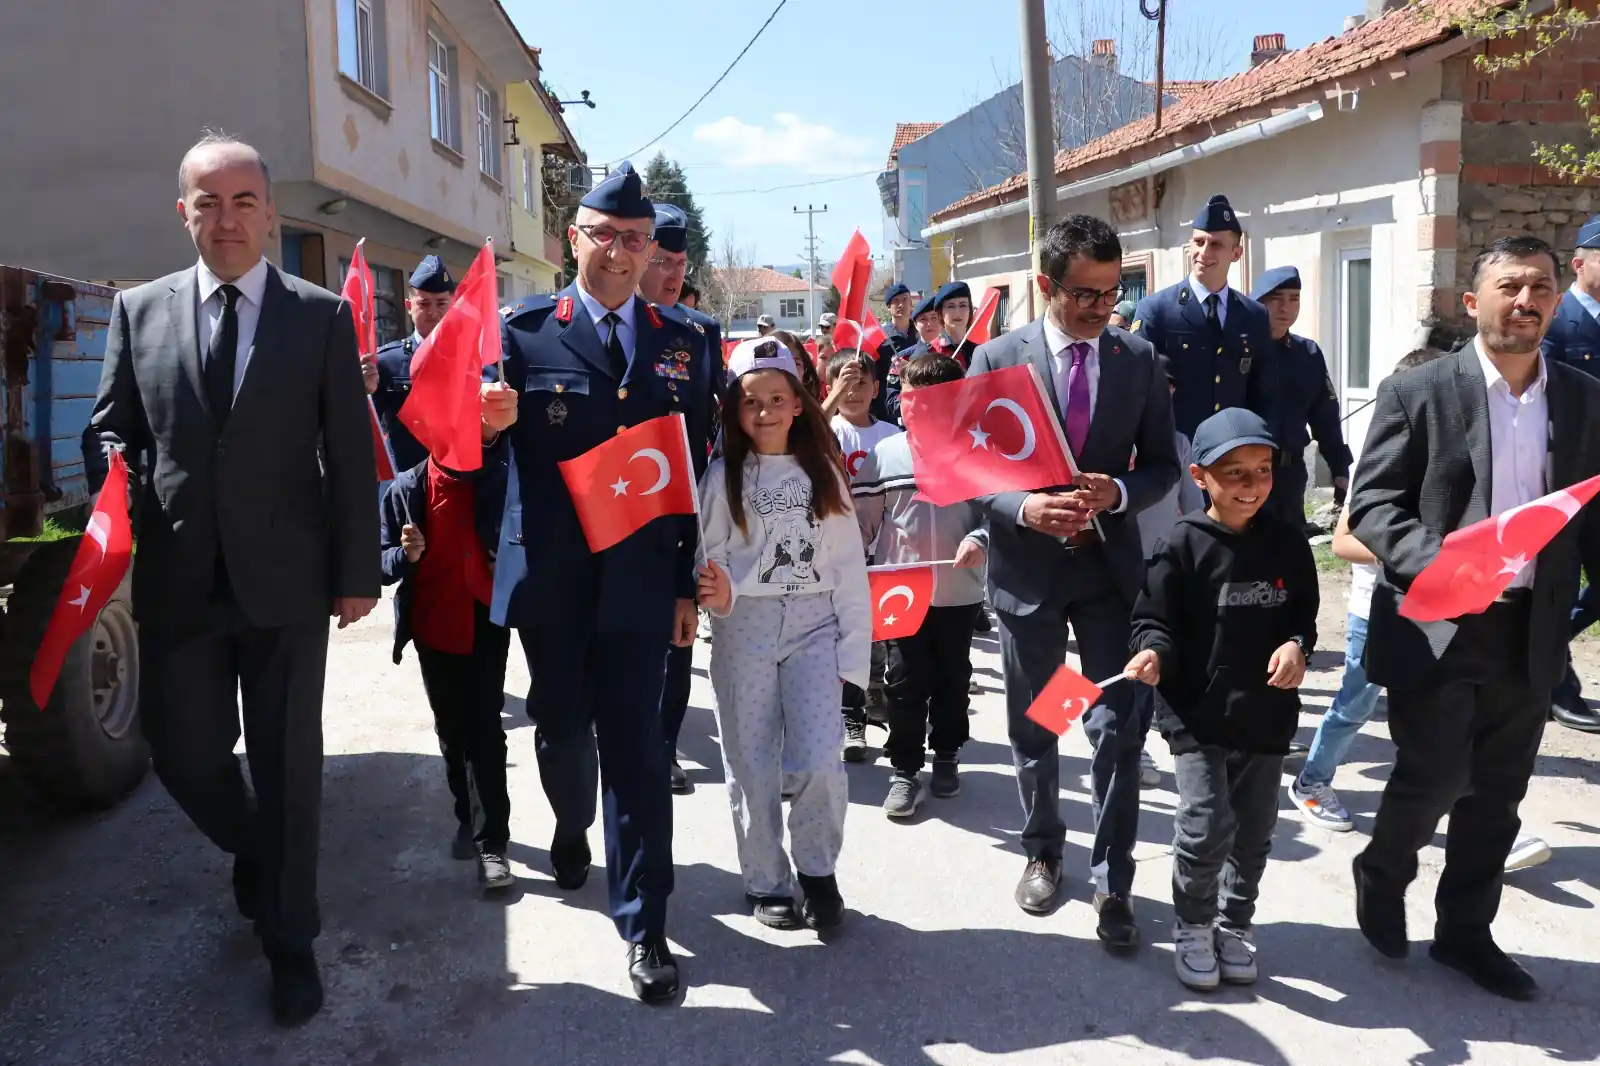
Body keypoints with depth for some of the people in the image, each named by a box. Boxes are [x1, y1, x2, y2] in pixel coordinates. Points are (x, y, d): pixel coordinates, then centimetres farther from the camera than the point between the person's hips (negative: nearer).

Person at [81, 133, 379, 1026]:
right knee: (185, 753, 9)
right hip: (178, 580, 2)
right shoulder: (140, 310, 8)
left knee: (289, 767, 6)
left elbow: (351, 453, -1)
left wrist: (357, 572, -4)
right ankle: (257, 856, 42)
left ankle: (291, 942, 24)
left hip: (286, 582, -2)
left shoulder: (322, 316, 1)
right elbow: (111, 428, 13)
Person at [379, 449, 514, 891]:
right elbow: (383, 563, -2)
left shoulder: (499, 481, -4)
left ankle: (492, 840, -1)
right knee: (452, 730, 15)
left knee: (484, 731, -5)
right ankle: (468, 817, 33)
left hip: (487, 624, -1)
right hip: (433, 629, 2)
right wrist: (405, 554, -22)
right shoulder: (406, 488, -5)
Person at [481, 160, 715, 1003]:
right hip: (549, 575, 1)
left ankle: (644, 925, 12)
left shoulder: (682, 341, 5)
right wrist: (490, 420, -27)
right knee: (561, 725, 18)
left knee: (636, 746, 1)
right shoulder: (523, 329, 0)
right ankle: (572, 827, 50)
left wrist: (689, 582, 2)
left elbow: (697, 463, 4)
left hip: (640, 576, 0)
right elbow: (488, 442, -2)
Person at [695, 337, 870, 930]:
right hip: (744, 630, 0)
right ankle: (767, 883, 25)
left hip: (815, 626, 0)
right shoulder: (723, 478, 2)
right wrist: (718, 596, -21)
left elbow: (849, 567, 5)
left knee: (818, 763, -11)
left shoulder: (823, 474, 6)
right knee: (752, 766, 6)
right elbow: (708, 557, 2)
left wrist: (853, 652, -1)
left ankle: (817, 870, 15)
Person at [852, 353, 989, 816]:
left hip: (958, 592, 1)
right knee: (906, 682, 3)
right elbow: (860, 520, 3)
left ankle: (946, 756, 32)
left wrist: (979, 538, -20)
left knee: (952, 679, 15)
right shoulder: (884, 453, -2)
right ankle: (905, 769, 14)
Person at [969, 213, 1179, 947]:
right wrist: (1024, 508, -23)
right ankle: (1043, 852, 35)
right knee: (1033, 724, 15)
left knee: (1119, 727, -2)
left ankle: (1111, 882, 13)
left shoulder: (1139, 358, 0)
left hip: (1110, 563, 1)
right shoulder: (997, 358, -6)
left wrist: (1118, 493, -18)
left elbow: (1162, 464, 3)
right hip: (1026, 565, 0)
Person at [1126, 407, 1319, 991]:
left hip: (1267, 717, 4)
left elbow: (1303, 614, 12)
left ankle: (1236, 924, 36)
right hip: (1197, 716, -4)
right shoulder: (1183, 545, -10)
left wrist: (1296, 646, -9)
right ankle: (1193, 927, 17)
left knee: (1253, 832, 14)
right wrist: (1152, 654, -29)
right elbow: (1157, 621, -8)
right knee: (1206, 828, -9)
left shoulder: (1287, 543, 2)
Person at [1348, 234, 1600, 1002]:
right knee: (1434, 777, -2)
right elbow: (1371, 505, -9)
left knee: (1496, 795, 13)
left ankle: (1464, 932, 30)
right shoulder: (1417, 391, -6)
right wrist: (1438, 563, -25)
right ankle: (1381, 875, 28)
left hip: (1531, 633, 5)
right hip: (1435, 628, -4)